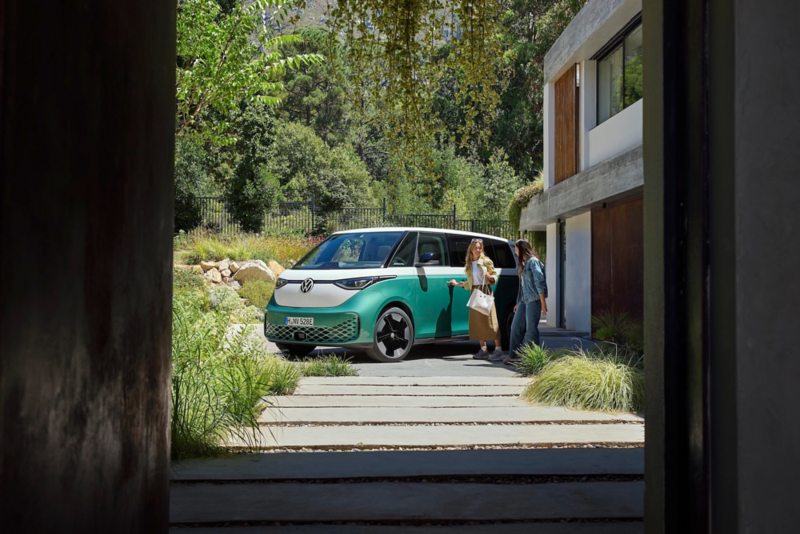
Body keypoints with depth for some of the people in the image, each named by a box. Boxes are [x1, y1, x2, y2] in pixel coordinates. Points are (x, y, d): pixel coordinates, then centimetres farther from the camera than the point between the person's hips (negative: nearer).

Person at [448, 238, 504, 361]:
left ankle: (498, 350, -12)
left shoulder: (486, 261, 1)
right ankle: (483, 350, 9)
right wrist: (457, 284, 21)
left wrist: (489, 276, -16)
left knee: (490, 320, -11)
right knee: (477, 322, 3)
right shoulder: (469, 264, 15)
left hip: (485, 291, -5)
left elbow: (495, 276, 4)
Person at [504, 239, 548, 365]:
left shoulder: (533, 261, -9)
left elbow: (539, 282, -15)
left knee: (531, 328, -6)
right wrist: (518, 303, 23)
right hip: (524, 300, 9)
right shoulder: (524, 263, 19)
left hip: (533, 300, -9)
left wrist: (543, 302, -19)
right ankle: (514, 355, 13)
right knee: (516, 326, 7)